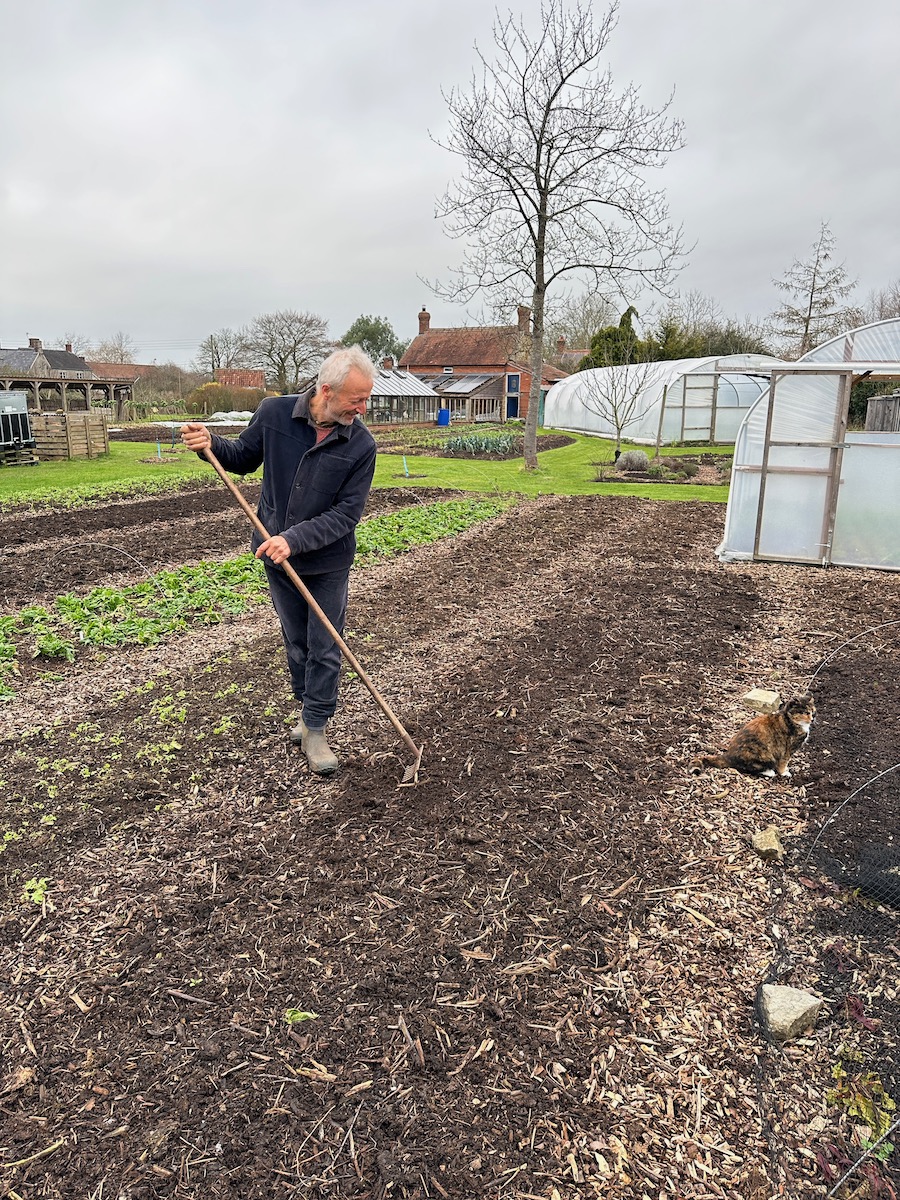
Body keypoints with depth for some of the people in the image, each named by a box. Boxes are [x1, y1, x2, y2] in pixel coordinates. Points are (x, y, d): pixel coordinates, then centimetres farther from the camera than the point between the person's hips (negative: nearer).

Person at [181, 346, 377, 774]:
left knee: (324, 649, 5)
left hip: (327, 564, -2)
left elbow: (346, 514, -18)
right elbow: (244, 458, 8)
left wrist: (294, 539, -28)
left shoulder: (361, 445, -15)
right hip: (278, 559, 2)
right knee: (295, 643, 17)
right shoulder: (274, 413, -10)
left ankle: (315, 731, 19)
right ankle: (308, 711, 37)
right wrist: (211, 445, -12)